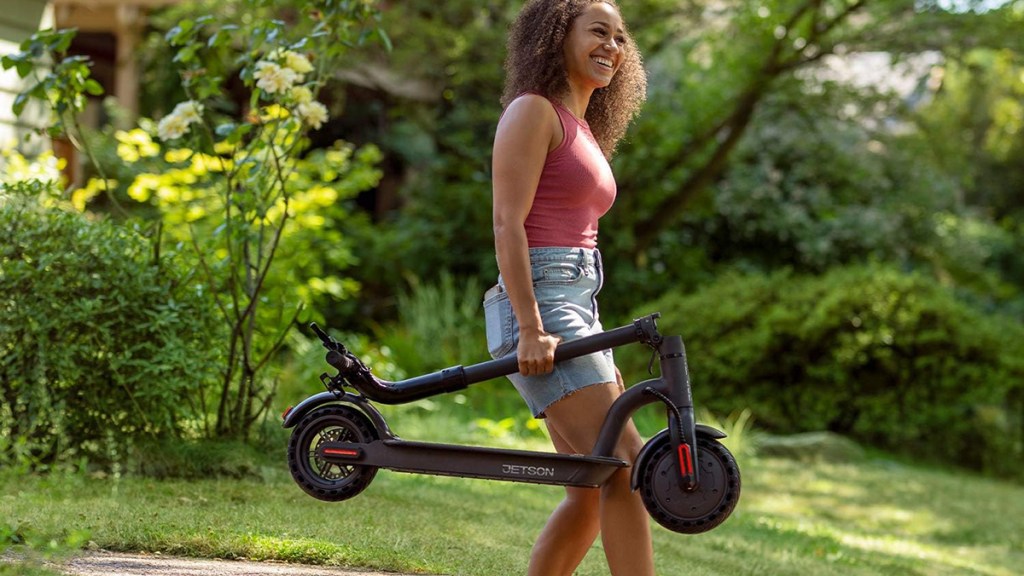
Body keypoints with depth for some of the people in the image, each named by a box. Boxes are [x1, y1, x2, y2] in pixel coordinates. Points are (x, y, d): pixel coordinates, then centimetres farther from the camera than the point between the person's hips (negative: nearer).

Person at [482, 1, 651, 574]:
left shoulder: (585, 133, 23)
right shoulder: (533, 111, -4)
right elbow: (508, 225, -13)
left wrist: (600, 354, 22)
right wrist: (532, 329, -22)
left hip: (575, 310, 9)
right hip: (540, 306, -9)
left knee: (592, 495, 7)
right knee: (628, 468, -16)